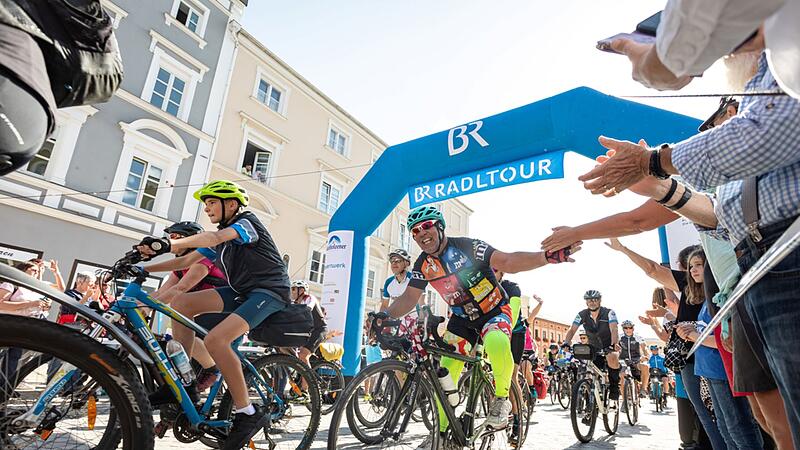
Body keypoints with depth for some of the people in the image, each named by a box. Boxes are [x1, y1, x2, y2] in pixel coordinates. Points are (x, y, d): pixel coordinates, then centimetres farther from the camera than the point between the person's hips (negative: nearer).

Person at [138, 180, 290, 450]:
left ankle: (247, 414, -15)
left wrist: (170, 244, -41)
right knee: (181, 303, -3)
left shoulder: (246, 222, -9)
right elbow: (186, 261, 14)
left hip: (270, 292, -9)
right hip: (241, 292, 9)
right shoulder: (219, 239, 17)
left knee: (215, 339, -28)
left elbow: (215, 237, -29)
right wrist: (145, 268, 5)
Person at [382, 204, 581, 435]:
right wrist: (385, 315, -20)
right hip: (462, 318, 5)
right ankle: (441, 429, 16)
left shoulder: (467, 246, -21)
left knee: (497, 343, -37)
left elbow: (508, 262, -29)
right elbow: (408, 298, -2)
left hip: (495, 310, -4)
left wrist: (547, 256, -44)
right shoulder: (423, 264, -6)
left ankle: (501, 399, -11)